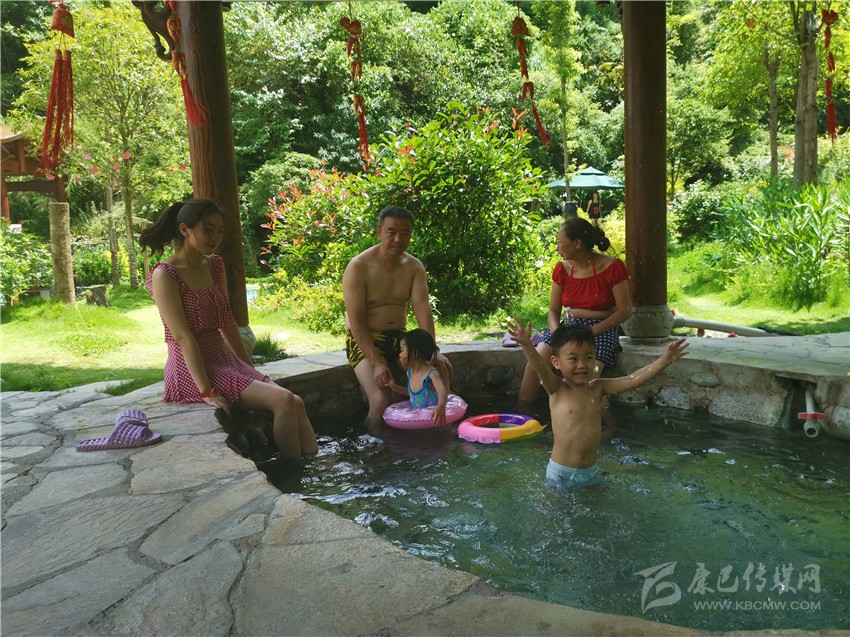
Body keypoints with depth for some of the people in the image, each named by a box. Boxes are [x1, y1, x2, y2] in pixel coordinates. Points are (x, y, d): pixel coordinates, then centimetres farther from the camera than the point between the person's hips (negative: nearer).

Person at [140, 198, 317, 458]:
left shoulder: (215, 265, 11)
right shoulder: (165, 275, -11)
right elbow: (183, 337, -18)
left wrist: (251, 369, 12)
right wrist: (207, 391, -23)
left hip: (225, 360, 7)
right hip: (192, 370, -7)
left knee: (297, 404, -12)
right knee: (283, 401, -21)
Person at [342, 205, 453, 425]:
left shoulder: (414, 267, 2)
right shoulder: (358, 267, -13)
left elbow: (423, 310, -10)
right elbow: (356, 321, -18)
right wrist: (376, 362, -29)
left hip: (399, 338, 5)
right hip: (364, 340, -5)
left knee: (442, 372, -13)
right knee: (380, 402, -26)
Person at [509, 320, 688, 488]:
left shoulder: (597, 388, 0)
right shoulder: (556, 390, -11)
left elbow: (633, 379, -7)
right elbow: (541, 367, -30)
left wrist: (665, 360, -18)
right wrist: (526, 345, -49)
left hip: (591, 471, 4)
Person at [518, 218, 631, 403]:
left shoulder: (612, 267, -8)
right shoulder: (562, 269, 6)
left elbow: (625, 311, -8)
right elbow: (553, 310, 9)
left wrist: (592, 331, -17)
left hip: (601, 330, -4)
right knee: (533, 365, -20)